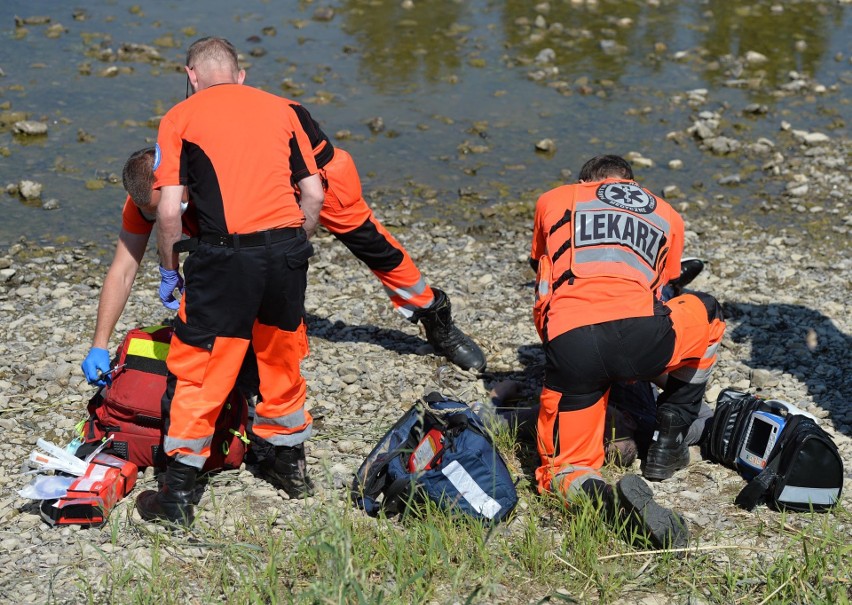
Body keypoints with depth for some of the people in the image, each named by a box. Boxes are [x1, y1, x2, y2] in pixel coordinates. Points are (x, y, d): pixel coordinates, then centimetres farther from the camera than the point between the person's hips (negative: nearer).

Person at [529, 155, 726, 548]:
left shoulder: (553, 200, 29)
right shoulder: (666, 215, 31)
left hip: (568, 343, 0)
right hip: (641, 333, 0)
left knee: (563, 471, 18)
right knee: (705, 314, 35)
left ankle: (605, 493, -17)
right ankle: (667, 442, 29)